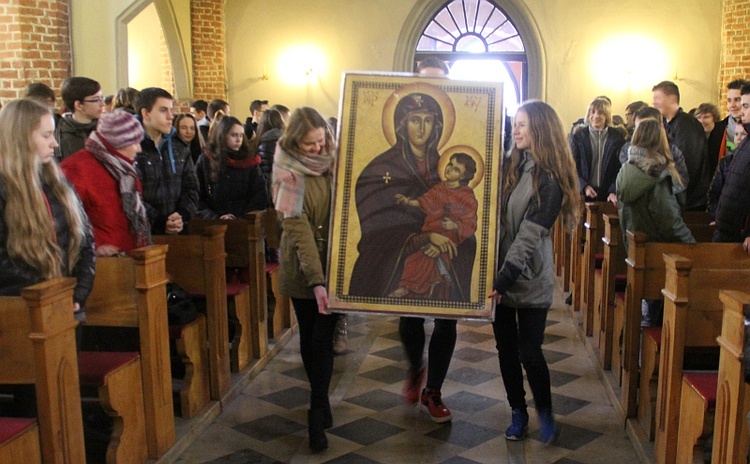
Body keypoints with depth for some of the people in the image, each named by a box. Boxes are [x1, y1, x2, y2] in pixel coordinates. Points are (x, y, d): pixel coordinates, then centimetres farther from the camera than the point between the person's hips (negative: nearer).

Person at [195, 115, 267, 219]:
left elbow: (260, 196, 6)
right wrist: (215, 217, -9)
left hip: (244, 222, 1)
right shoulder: (205, 161, 10)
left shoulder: (250, 161, 12)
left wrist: (244, 219, -7)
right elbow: (197, 198, 5)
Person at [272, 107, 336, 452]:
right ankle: (321, 403, 27)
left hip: (333, 264, 2)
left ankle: (318, 412, 9)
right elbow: (298, 229, -19)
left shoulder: (335, 162, -2)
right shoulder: (289, 173, -12)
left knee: (322, 337, -2)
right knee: (309, 336, 10)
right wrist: (315, 280, -27)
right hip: (302, 268, -2)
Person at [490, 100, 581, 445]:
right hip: (499, 273, 5)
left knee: (529, 352, -3)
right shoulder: (508, 165, 6)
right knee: (506, 348, 11)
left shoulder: (549, 179, -11)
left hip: (530, 278, -5)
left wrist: (504, 278, -22)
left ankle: (545, 413, 21)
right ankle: (517, 412, 28)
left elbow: (530, 234, -18)